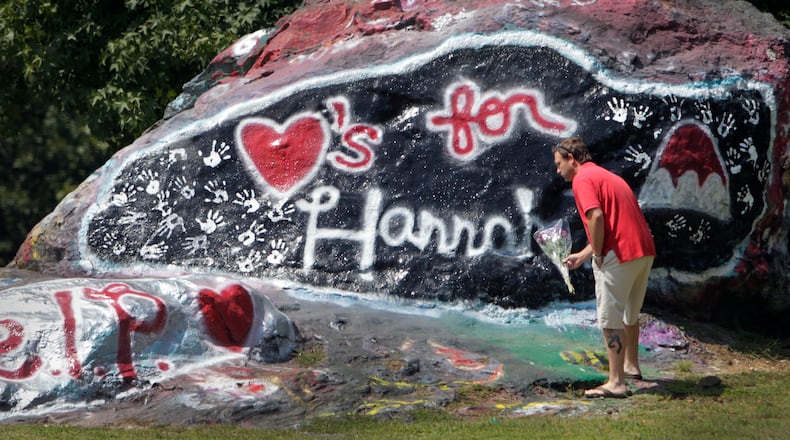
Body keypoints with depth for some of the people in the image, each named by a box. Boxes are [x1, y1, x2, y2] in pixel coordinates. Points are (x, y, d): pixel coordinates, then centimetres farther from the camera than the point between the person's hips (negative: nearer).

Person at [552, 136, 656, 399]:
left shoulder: (582, 179, -6)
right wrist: (582, 255, 25)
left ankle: (616, 382, -4)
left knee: (610, 319, -4)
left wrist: (598, 255, -12)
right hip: (644, 251, 10)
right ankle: (631, 366, 39)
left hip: (619, 256, -10)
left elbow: (596, 217, -22)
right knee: (630, 314, 25)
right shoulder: (607, 176, 24)